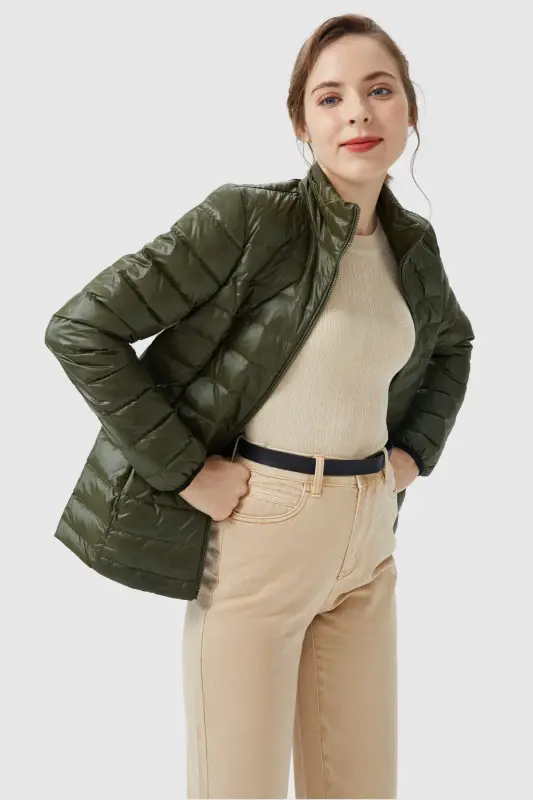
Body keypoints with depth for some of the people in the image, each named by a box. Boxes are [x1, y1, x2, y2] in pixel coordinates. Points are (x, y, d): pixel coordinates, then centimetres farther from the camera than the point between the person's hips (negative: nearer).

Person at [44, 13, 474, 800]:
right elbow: (80, 329, -16)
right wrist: (184, 469, -17)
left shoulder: (413, 241, 5)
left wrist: (415, 449, 11)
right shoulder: (248, 218, -14)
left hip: (368, 535, 6)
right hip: (257, 530, -6)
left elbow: (453, 344, 26)